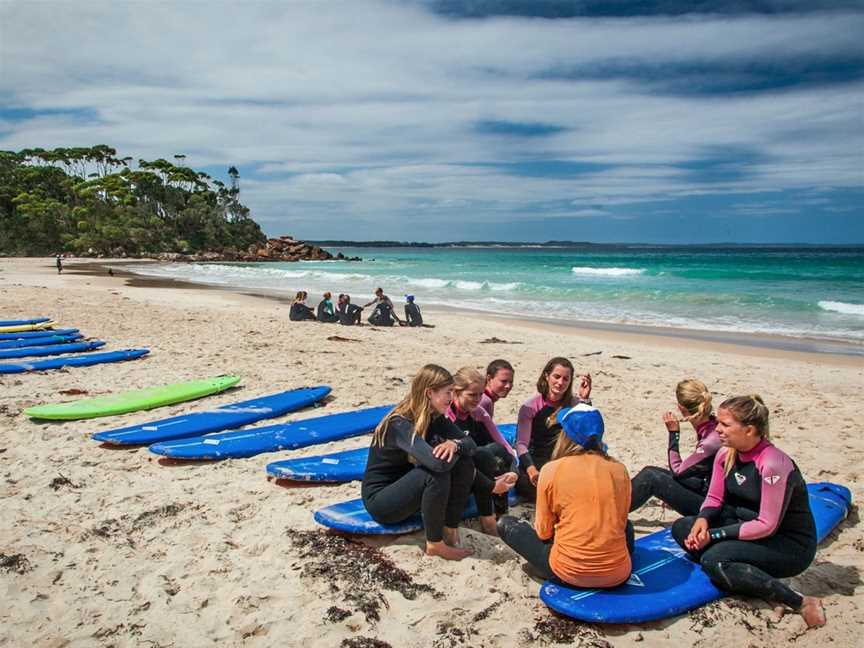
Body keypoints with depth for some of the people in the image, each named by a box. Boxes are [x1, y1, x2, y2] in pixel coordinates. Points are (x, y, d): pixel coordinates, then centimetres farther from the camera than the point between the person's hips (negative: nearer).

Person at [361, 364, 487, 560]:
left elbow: (471, 444, -6)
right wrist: (453, 447, -20)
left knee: (464, 463, -12)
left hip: (408, 488, 8)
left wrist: (454, 444, -30)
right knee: (436, 473, -33)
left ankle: (450, 530, -4)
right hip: (379, 500, -8)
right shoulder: (399, 424, -28)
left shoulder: (436, 417, -2)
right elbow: (437, 461, -42)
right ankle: (435, 544, -14)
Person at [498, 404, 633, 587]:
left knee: (505, 524, 13)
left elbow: (543, 532, 0)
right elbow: (620, 521, 13)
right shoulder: (619, 469, 0)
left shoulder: (551, 469, -8)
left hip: (570, 572, -3)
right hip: (618, 575, 3)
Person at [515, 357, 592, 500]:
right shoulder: (531, 406, -6)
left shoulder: (573, 404, 2)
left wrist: (584, 399, -21)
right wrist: (531, 469, -35)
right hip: (535, 462, -2)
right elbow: (521, 443, -16)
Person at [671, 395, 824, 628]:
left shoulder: (773, 464, -27)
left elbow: (767, 525, -24)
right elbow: (714, 499, 6)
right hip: (746, 528, 8)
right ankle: (759, 583, -12)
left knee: (713, 560, -27)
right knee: (682, 528, -7)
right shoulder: (726, 454, -4)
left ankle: (800, 602, -14)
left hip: (791, 546, -8)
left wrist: (714, 534, -21)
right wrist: (703, 520, -17)